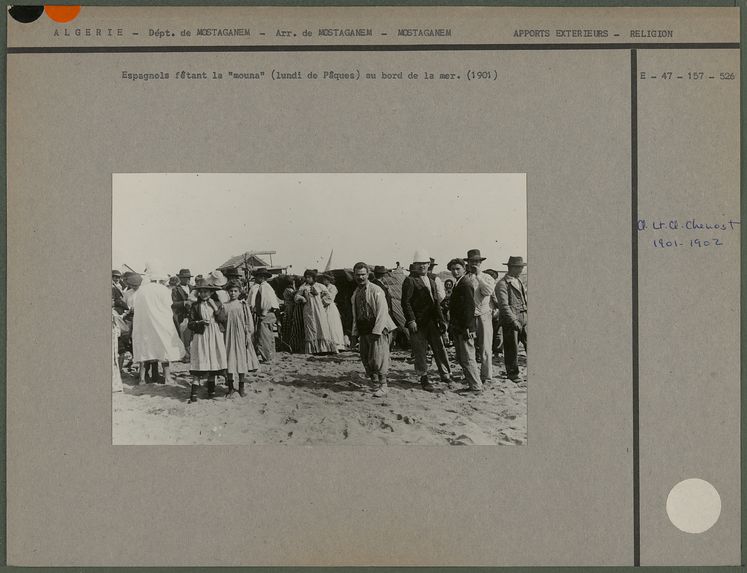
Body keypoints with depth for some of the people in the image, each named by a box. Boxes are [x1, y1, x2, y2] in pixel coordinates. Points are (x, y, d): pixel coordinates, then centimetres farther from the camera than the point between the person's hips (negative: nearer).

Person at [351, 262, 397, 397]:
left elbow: (382, 312, -11)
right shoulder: (355, 293, 13)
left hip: (378, 330, -6)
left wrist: (376, 331, -18)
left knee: (377, 359, -10)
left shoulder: (376, 290, -7)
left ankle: (383, 386, 5)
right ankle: (376, 385, 18)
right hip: (363, 332, 6)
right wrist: (354, 334, 13)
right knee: (366, 360, 6)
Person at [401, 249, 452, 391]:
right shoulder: (410, 281, -5)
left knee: (439, 347, 7)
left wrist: (441, 320, 15)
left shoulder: (431, 281, 19)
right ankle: (424, 378, 11)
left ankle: (445, 374, 17)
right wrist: (411, 320, -18)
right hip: (418, 323, -6)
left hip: (432, 321, 6)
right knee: (420, 351, 0)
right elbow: (406, 302, -11)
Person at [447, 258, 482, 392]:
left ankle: (476, 386, 2)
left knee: (467, 359, -5)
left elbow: (470, 307, -20)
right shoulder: (457, 285, 16)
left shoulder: (466, 285, -14)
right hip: (457, 330, 10)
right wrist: (452, 327, 17)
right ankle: (472, 382, 21)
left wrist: (467, 328, -22)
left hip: (464, 330, -10)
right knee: (461, 359, 14)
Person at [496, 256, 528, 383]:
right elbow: (504, 305, -15)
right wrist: (513, 321, -21)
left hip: (524, 317, 7)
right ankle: (512, 374, 14)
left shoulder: (519, 282, 17)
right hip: (510, 320, -7)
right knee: (512, 349, 2)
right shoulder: (502, 284, -9)